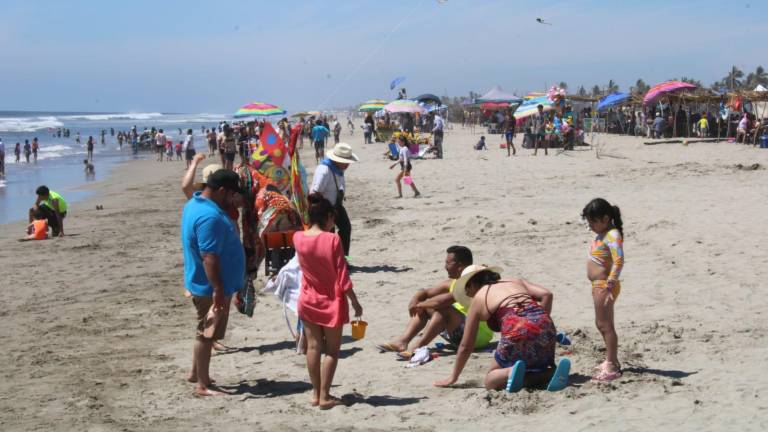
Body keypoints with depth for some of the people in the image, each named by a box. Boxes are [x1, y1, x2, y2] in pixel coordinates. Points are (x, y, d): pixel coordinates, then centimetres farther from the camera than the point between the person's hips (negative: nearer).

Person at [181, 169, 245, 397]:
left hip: (203, 284, 10)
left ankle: (196, 373, 33)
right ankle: (202, 385, 7)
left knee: (206, 331, 21)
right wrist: (218, 289, -28)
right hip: (211, 287, -10)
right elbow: (209, 256, -30)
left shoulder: (196, 203, 8)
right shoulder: (210, 216, -26)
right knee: (207, 334, -1)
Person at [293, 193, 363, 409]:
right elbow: (343, 278, -15)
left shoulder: (298, 238, -6)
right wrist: (355, 302, -6)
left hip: (308, 302, 4)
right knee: (332, 351, 6)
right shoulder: (332, 240, -18)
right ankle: (324, 396, 5)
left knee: (313, 347, 10)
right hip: (332, 303, -4)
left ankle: (316, 393, 15)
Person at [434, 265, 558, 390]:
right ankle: (552, 372, -8)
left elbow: (465, 346, 25)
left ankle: (513, 372, -19)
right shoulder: (516, 281, 29)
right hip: (545, 326, 4)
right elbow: (546, 294, 11)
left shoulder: (477, 300, 21)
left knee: (490, 381, 16)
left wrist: (453, 378, 35)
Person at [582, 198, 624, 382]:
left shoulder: (612, 236, -18)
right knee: (601, 324, 20)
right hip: (599, 285, 11)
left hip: (604, 286, -11)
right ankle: (611, 361, 32)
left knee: (606, 325, -6)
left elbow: (619, 261, -28)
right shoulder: (602, 234, 12)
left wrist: (609, 285, -30)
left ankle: (612, 367, -1)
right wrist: (603, 285, 15)